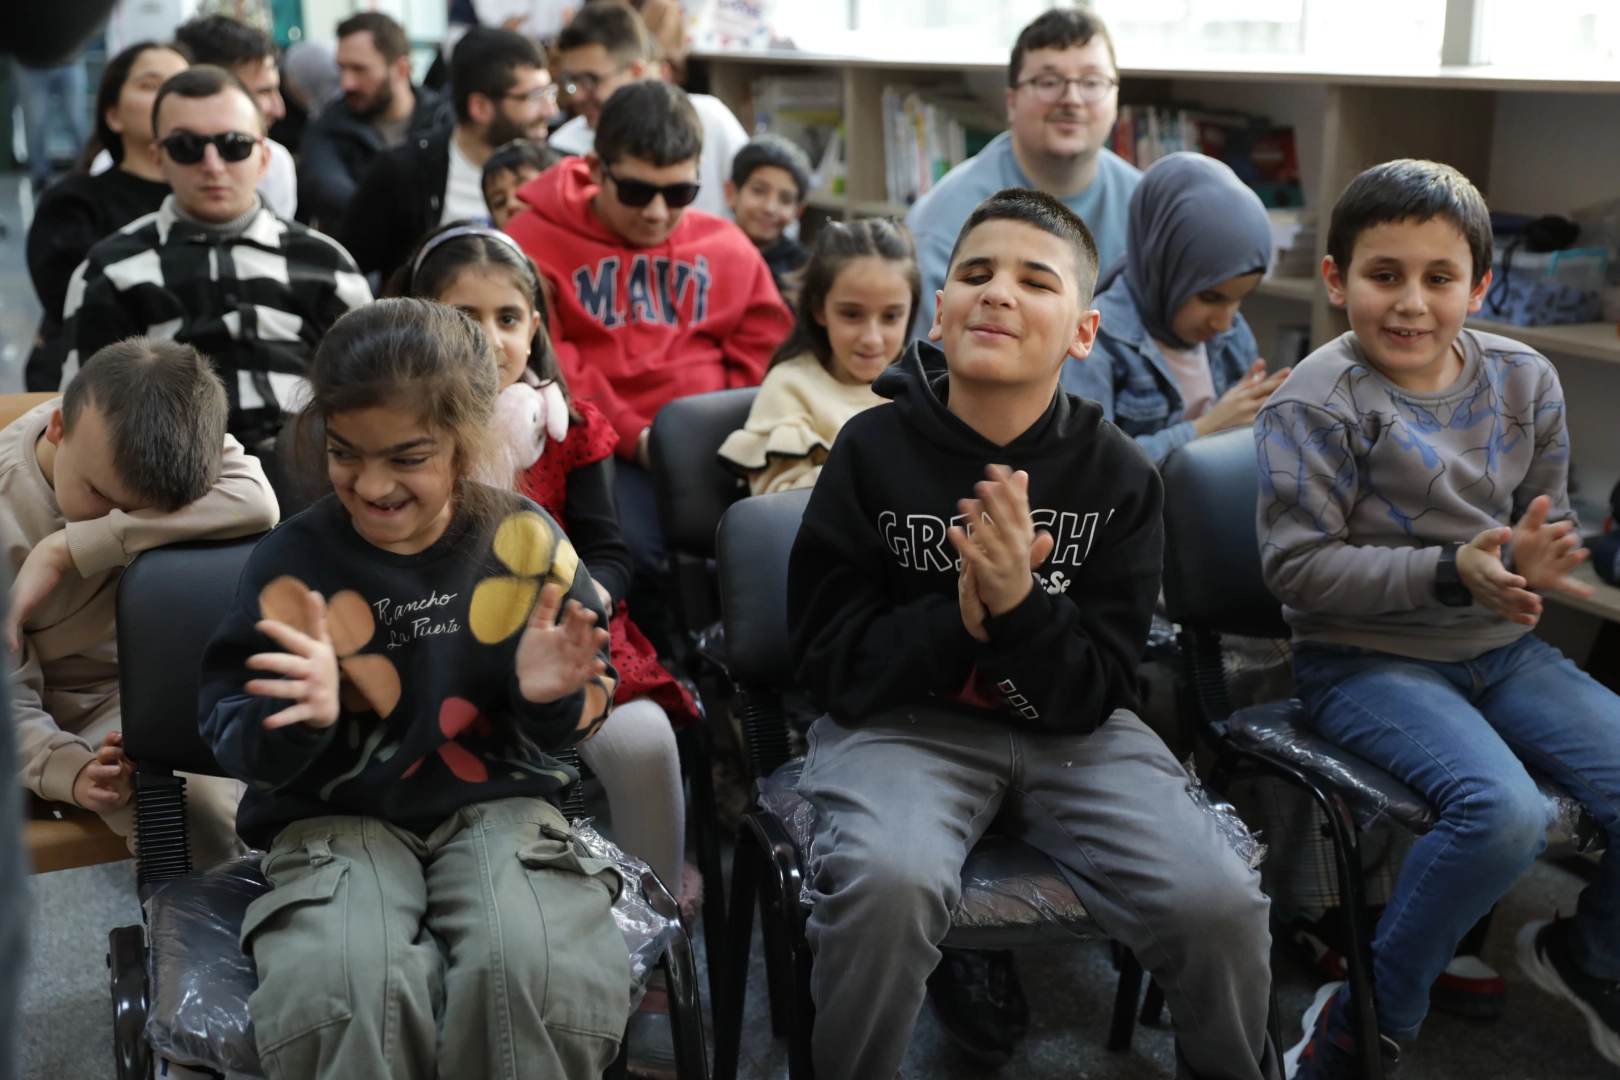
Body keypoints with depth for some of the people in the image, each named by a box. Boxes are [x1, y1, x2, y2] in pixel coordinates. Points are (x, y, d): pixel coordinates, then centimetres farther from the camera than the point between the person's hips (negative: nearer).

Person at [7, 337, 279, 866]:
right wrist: (71, 771, -38)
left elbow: (256, 503, -44)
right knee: (197, 805, -29)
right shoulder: (7, 510, -23)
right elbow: (11, 700, -17)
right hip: (85, 699, -3)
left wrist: (64, 552, -41)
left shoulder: (169, 429, -21)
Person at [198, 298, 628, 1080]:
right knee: (347, 988, -32)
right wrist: (294, 719, -25)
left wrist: (553, 696, -16)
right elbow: (232, 730, -2)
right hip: (337, 818, 0)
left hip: (497, 804, 1)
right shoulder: (293, 561, -3)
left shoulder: (525, 542, 0)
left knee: (532, 970, -31)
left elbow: (584, 712, 8)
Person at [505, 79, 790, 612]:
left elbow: (764, 345, 20)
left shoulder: (727, 247, 17)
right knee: (635, 547, -34)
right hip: (604, 450, -3)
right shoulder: (535, 242, 5)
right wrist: (631, 436, -10)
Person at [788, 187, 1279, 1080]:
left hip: (1070, 735, 2)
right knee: (888, 880, -34)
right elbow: (831, 667, -6)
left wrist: (1020, 602, -24)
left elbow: (1094, 695, -4)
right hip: (902, 722, -2)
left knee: (1221, 905, -18)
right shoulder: (872, 449, -7)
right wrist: (960, 615, -22)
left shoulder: (1119, 474, -3)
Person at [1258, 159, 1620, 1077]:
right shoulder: (1318, 403, -13)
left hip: (1502, 647, 6)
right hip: (1367, 658, -6)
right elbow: (1299, 566, -17)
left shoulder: (1523, 380, 4)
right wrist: (1452, 572, -26)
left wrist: (1534, 560, -13)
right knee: (1505, 814, -29)